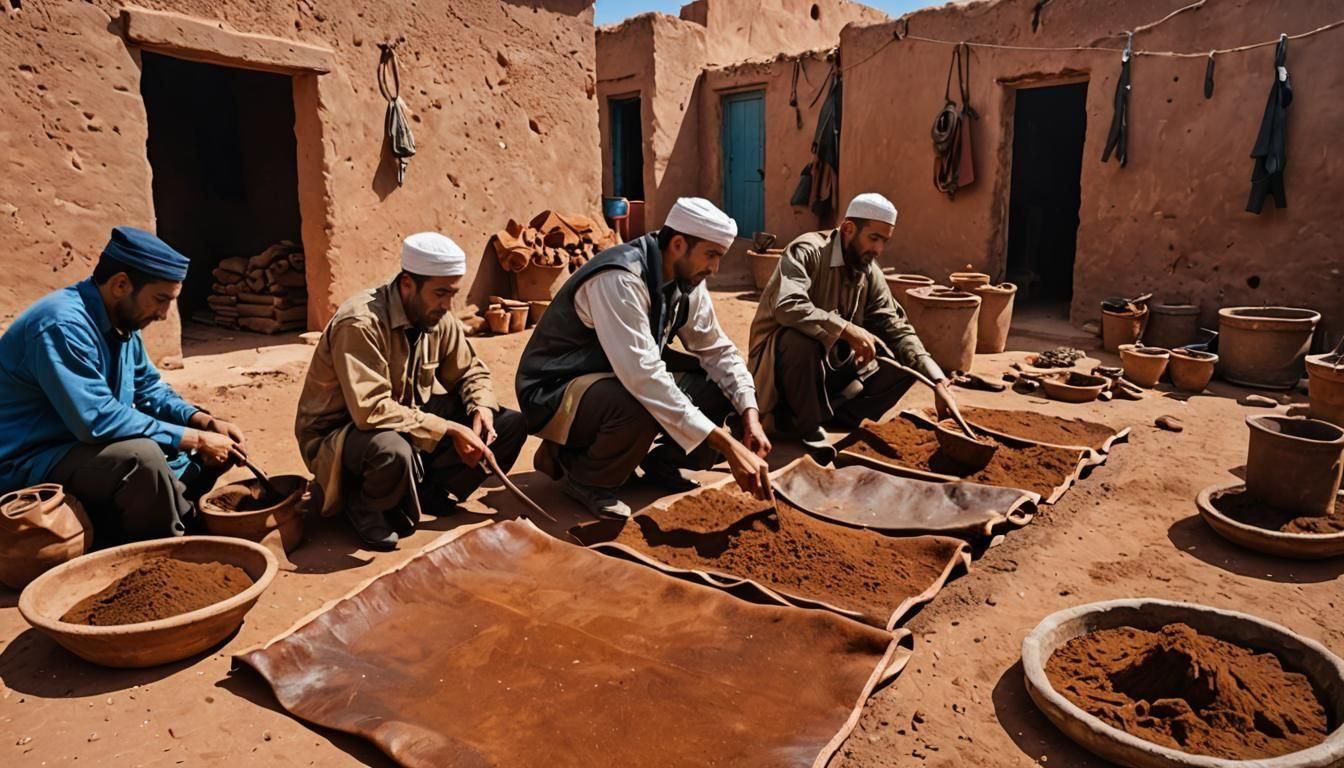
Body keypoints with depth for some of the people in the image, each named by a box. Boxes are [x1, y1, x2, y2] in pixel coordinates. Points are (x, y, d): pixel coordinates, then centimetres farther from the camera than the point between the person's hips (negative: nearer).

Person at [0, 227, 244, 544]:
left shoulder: (122, 320, 1)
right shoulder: (62, 325, -26)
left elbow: (149, 388, 12)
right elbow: (99, 421, -32)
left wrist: (207, 423, -5)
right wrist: (195, 439, -26)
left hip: (86, 447, 9)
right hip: (29, 465, -9)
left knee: (212, 450, 5)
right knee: (142, 456, -35)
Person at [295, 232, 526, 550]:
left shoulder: (438, 319, -5)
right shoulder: (361, 323, -27)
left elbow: (471, 372, 8)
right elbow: (370, 411, -34)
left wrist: (482, 408, -14)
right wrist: (448, 430, -31)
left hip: (411, 424, 7)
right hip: (341, 434, -6)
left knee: (510, 424, -8)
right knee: (393, 451, -43)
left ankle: (429, 494, -5)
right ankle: (365, 506, -8)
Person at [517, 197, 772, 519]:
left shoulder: (686, 279, -5)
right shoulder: (620, 279, -30)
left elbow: (718, 350, 2)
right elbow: (643, 377, -40)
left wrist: (750, 414, -16)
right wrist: (727, 446, -41)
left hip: (628, 379, 8)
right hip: (557, 391, -7)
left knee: (724, 385, -7)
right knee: (639, 410, -39)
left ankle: (661, 460, 12)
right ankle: (581, 475, -8)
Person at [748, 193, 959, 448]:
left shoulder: (871, 274, 2)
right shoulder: (807, 251, -20)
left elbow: (897, 328, 1)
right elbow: (787, 306, -37)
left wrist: (938, 380, -11)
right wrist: (848, 330, -37)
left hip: (833, 364, 7)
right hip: (780, 355, -6)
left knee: (906, 366, -3)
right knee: (801, 339, -39)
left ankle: (828, 413, -5)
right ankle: (805, 423, -14)